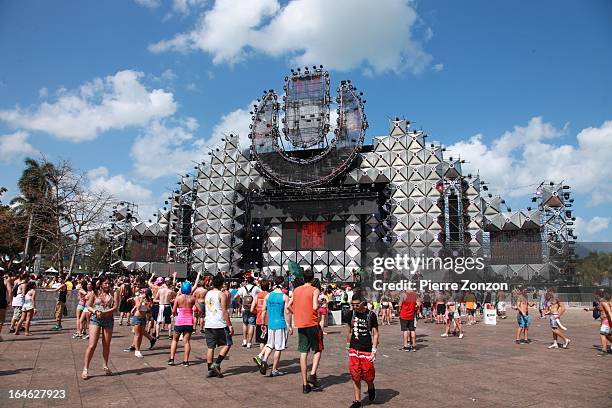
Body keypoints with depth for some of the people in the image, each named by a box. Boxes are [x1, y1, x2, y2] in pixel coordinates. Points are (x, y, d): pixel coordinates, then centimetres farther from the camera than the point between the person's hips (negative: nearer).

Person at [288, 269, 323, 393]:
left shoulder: (296, 290, 8)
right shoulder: (314, 290, -7)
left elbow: (288, 305, 10)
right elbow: (315, 307, -18)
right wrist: (319, 303, 2)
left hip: (300, 325, 4)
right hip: (312, 324, -4)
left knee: (303, 353, 7)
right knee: (318, 350, 14)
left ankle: (305, 384, 10)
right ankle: (312, 375, -2)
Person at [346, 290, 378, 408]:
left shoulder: (371, 314, -9)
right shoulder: (351, 314, 1)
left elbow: (375, 334, -4)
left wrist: (374, 350, -8)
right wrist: (348, 345, 13)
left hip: (367, 350, -3)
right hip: (354, 350, 3)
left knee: (368, 376, 2)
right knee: (355, 377, 3)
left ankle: (371, 387, 35)